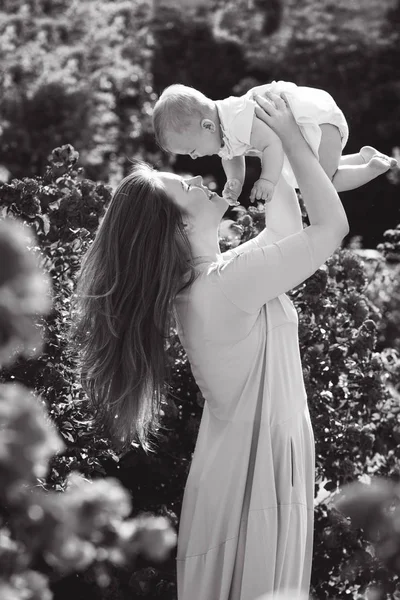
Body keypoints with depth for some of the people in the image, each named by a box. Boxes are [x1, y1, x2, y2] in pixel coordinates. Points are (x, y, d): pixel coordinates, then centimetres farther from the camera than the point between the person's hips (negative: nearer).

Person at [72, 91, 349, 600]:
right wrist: (288, 137, -17)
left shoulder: (198, 278, 0)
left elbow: (287, 232, 13)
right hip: (256, 468, -9)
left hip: (242, 459, 9)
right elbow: (332, 226, -23)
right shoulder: (229, 282, -28)